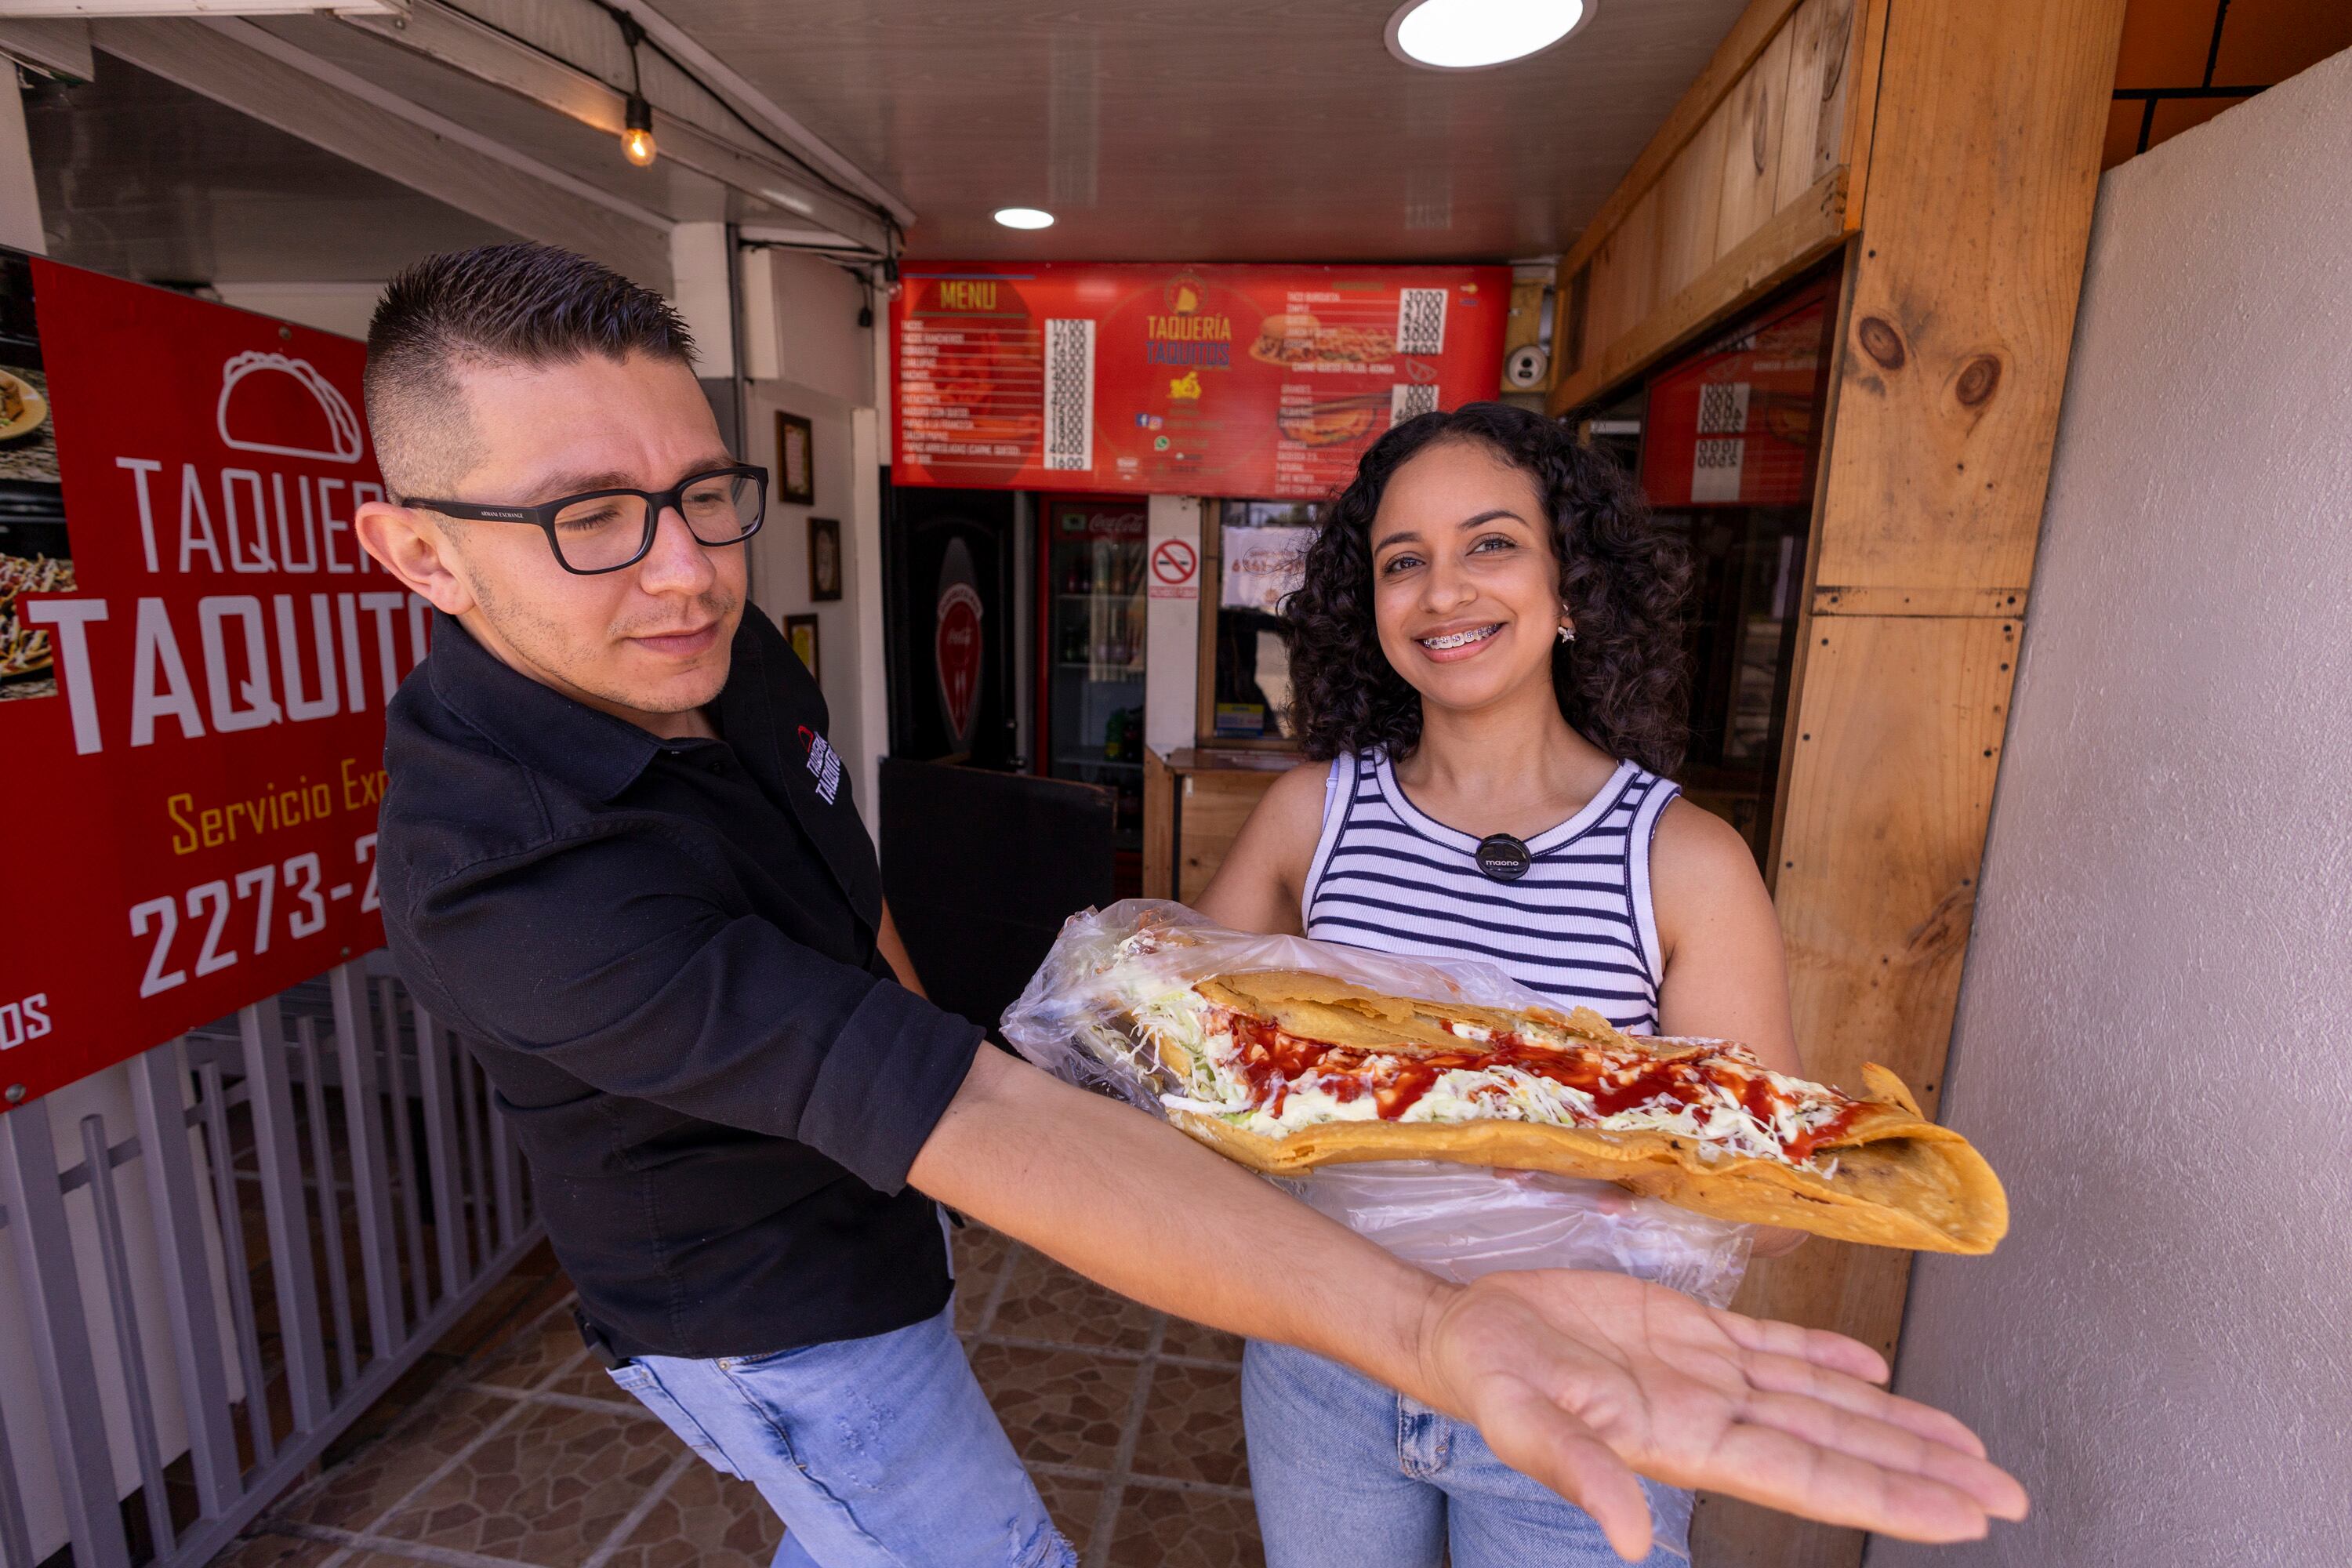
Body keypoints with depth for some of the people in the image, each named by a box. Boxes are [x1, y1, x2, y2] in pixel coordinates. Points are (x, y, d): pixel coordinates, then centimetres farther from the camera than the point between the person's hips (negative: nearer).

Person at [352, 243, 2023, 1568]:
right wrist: (1428, 1326, -54)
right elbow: (978, 1127, -48)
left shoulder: (719, 648, -11)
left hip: (855, 1212, 7)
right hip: (783, 1336, -7)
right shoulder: (506, 878, -37)